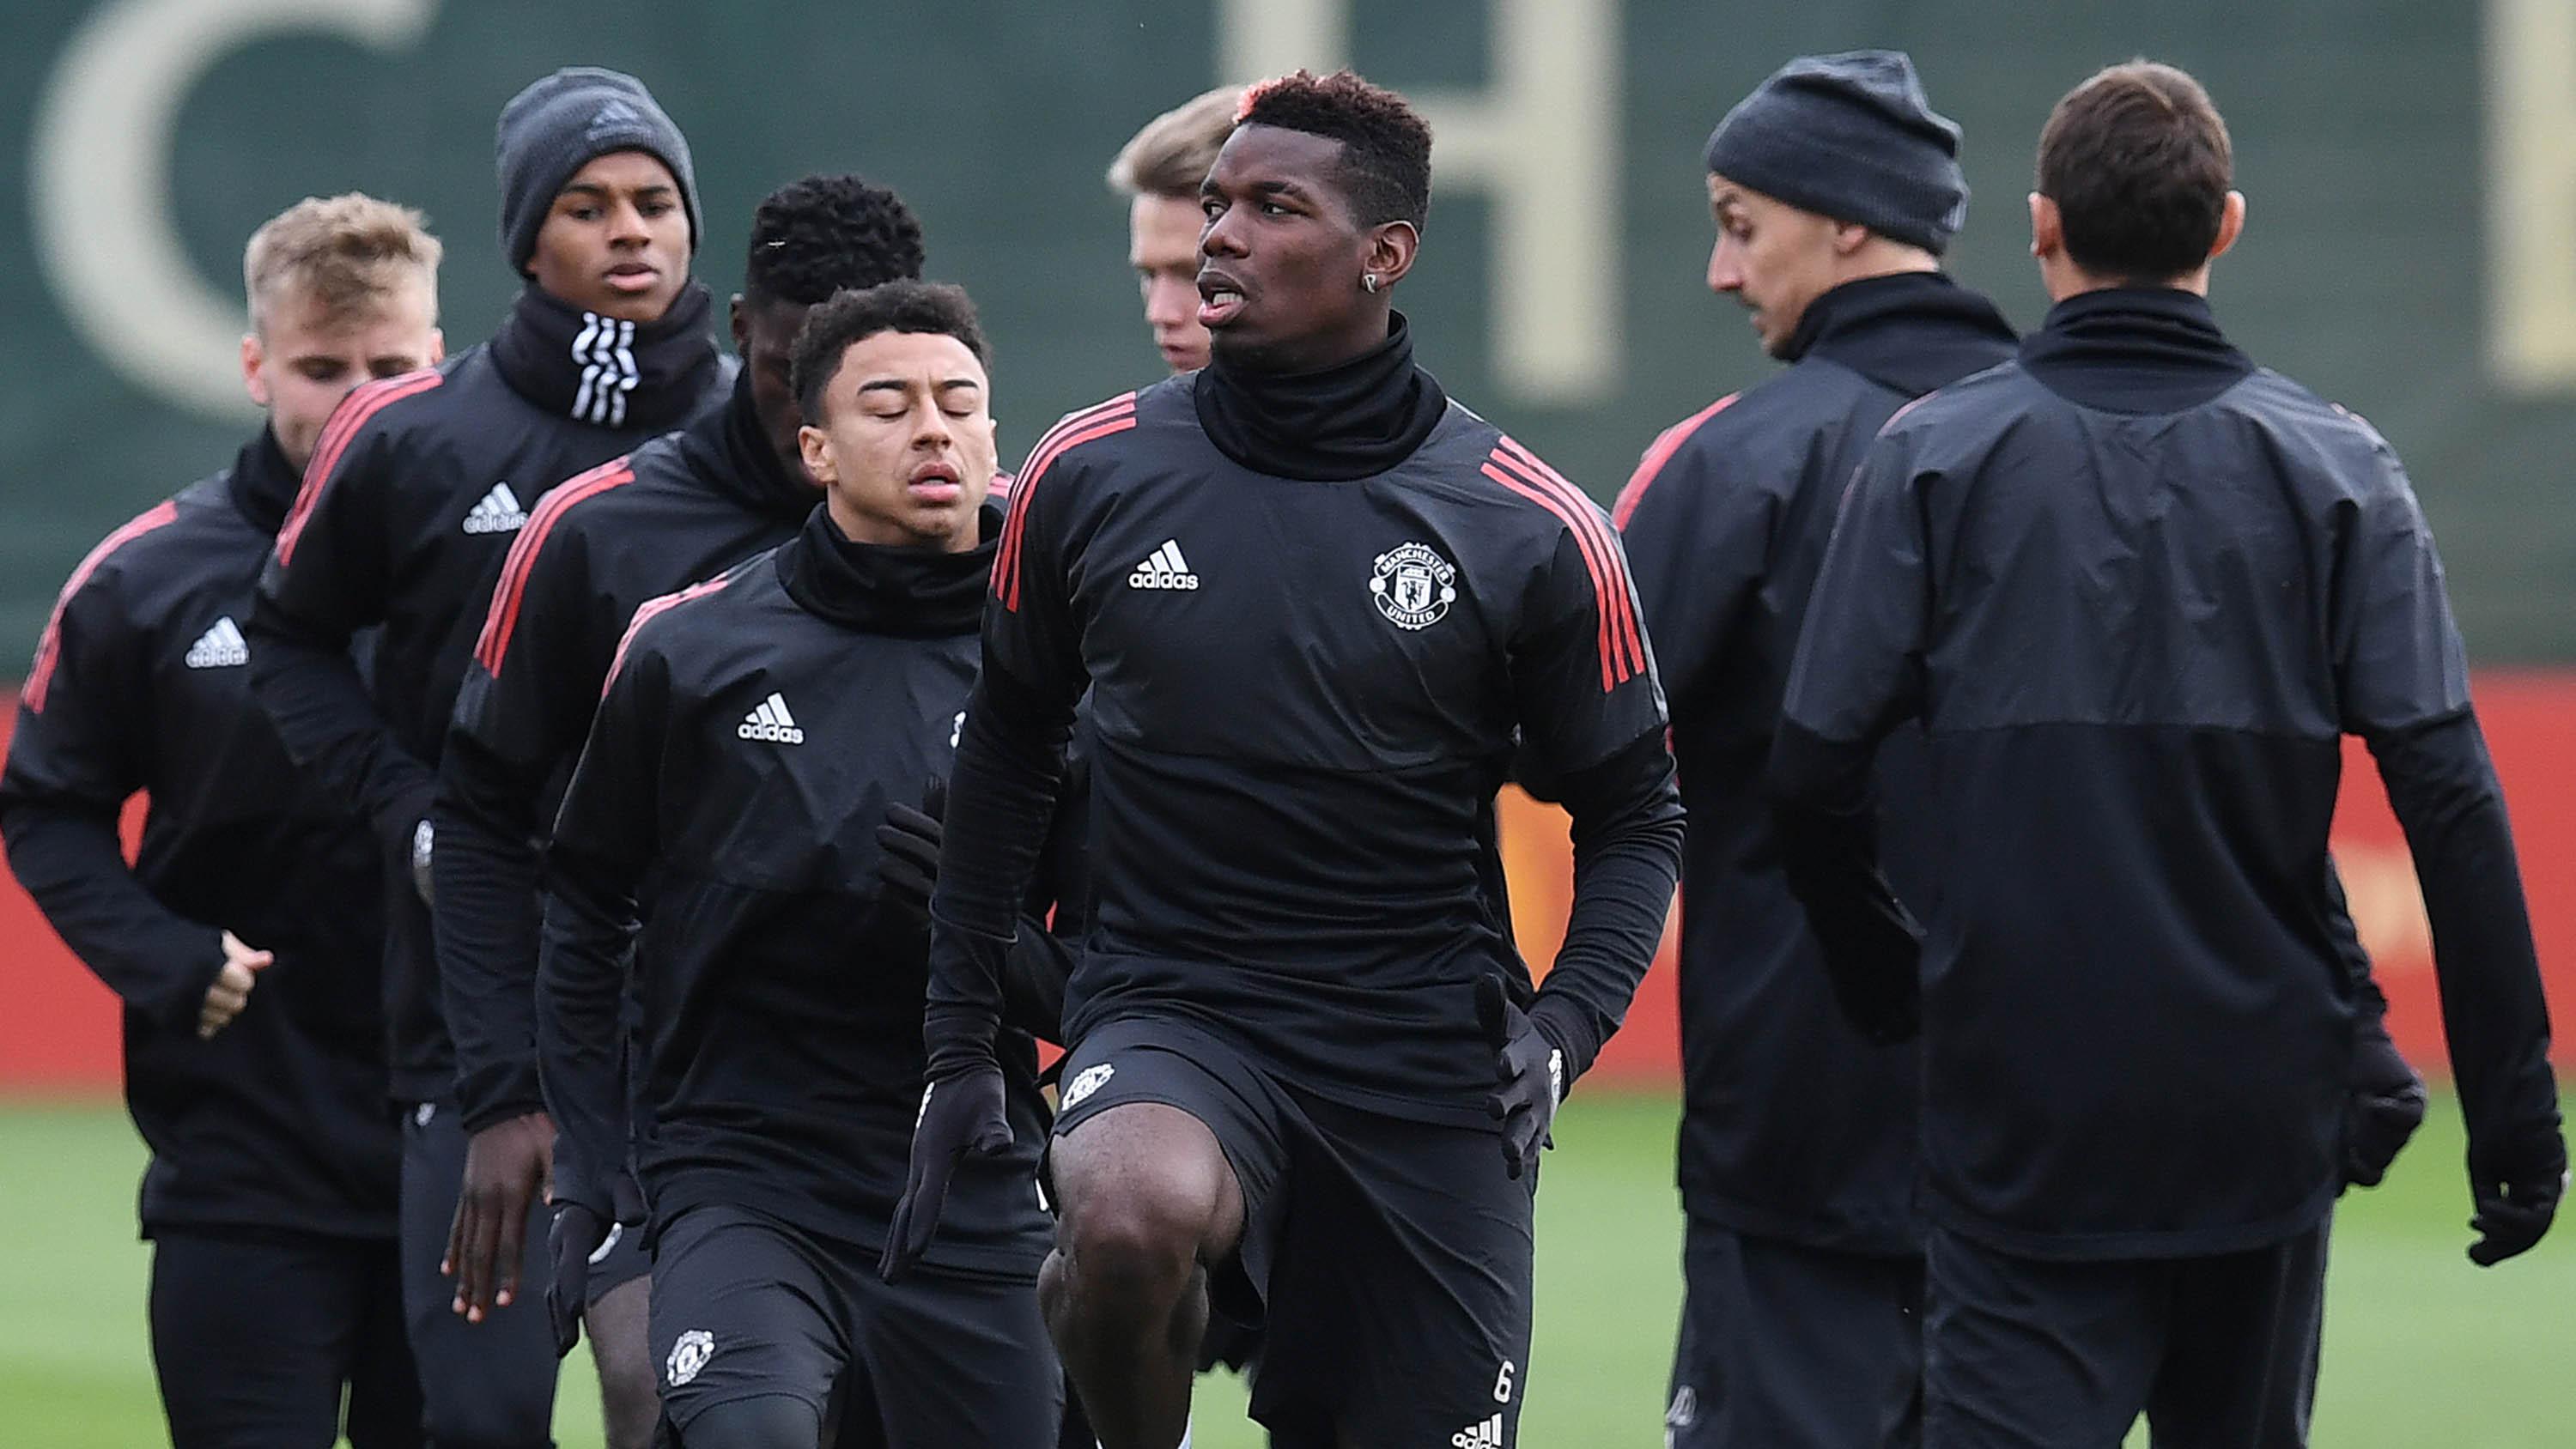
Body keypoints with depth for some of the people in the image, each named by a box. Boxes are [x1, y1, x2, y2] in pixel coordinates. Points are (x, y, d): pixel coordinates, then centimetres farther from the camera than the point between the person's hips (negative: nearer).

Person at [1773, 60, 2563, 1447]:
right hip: (2265, 1106, 2)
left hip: (2017, 1114, -2)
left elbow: (1814, 765, -6)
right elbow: (2448, 794, -6)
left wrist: (1882, 977, 12)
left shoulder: (1932, 456, -2)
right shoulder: (2333, 467, 0)